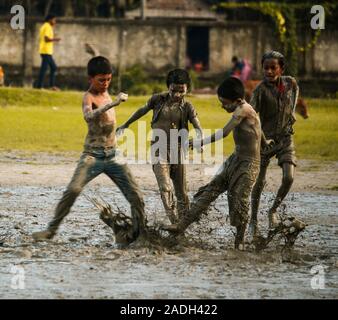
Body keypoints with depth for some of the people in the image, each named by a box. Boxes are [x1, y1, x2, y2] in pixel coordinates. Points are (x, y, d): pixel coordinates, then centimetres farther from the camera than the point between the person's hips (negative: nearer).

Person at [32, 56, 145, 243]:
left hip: (113, 156, 6)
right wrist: (112, 104, -45)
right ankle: (51, 229, -13)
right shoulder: (89, 97, -13)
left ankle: (139, 234, 9)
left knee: (136, 197, -2)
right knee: (73, 190, -23)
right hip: (92, 156, -6)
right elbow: (88, 116, -38)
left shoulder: (105, 93, 11)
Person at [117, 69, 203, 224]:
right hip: (159, 151, -1)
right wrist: (125, 125, 27)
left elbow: (198, 127, -11)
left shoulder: (187, 107, -1)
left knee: (181, 191, 6)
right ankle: (174, 222, -24)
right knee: (165, 188, -18)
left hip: (177, 150, 1)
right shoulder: (158, 99, 1)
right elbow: (142, 111, 18)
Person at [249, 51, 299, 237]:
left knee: (289, 177, -13)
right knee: (259, 183, 2)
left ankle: (273, 211, 11)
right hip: (265, 139, -3)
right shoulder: (261, 90, -16)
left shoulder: (290, 83, -3)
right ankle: (253, 220, 19)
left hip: (285, 138, 3)